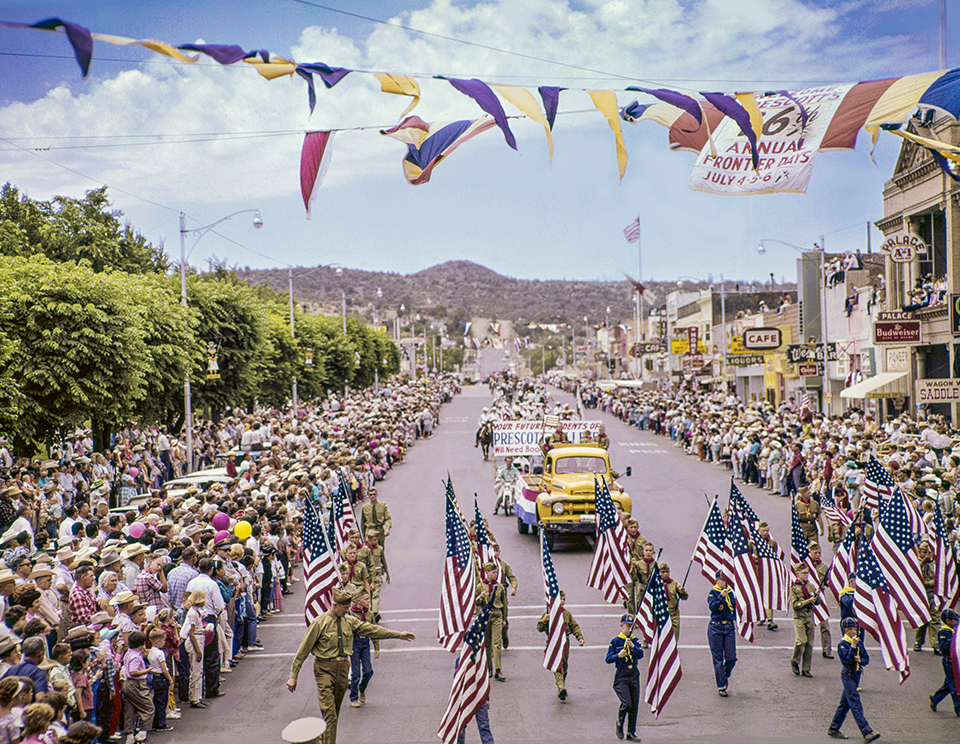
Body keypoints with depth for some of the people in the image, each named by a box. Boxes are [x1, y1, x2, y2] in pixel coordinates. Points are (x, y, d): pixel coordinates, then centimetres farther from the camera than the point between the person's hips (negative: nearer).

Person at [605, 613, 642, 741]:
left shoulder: (635, 641, 9)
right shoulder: (615, 641, 0)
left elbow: (640, 655, -7)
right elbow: (608, 659, -3)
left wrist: (632, 646, -21)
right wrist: (618, 655, -20)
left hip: (634, 674, 4)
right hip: (621, 675, -4)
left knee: (634, 706, 6)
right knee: (626, 703, -16)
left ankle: (631, 733, 19)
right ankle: (619, 723, 14)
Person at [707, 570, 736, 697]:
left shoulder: (731, 593, 9)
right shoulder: (713, 592, -3)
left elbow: (734, 609, 19)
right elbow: (712, 606, -20)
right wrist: (721, 596, -31)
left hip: (729, 627, 4)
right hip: (715, 627, -3)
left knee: (731, 658, 0)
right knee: (718, 658, 1)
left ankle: (725, 676, 30)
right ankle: (721, 686, 10)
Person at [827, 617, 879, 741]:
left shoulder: (859, 641, 8)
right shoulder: (842, 643, -12)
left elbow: (866, 659, 10)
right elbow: (846, 660, -22)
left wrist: (860, 660, -11)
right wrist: (853, 646, -25)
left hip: (856, 674, 8)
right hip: (847, 675, -8)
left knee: (845, 703, 12)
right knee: (855, 704, -11)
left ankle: (833, 729, 22)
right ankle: (867, 732, -16)